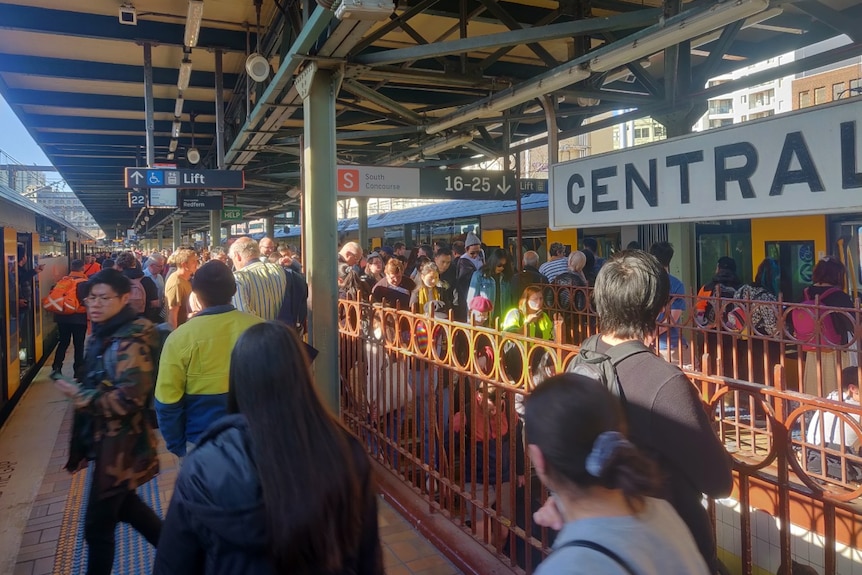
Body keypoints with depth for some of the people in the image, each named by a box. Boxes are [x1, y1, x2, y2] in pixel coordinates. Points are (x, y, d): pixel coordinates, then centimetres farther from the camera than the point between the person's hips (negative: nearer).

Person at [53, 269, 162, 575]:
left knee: (98, 524, 5)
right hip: (104, 440, 9)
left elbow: (128, 399, -27)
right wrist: (81, 446, 18)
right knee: (122, 504, 24)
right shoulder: (100, 336, 7)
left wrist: (76, 394, -20)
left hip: (119, 445, -9)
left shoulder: (131, 341, -22)